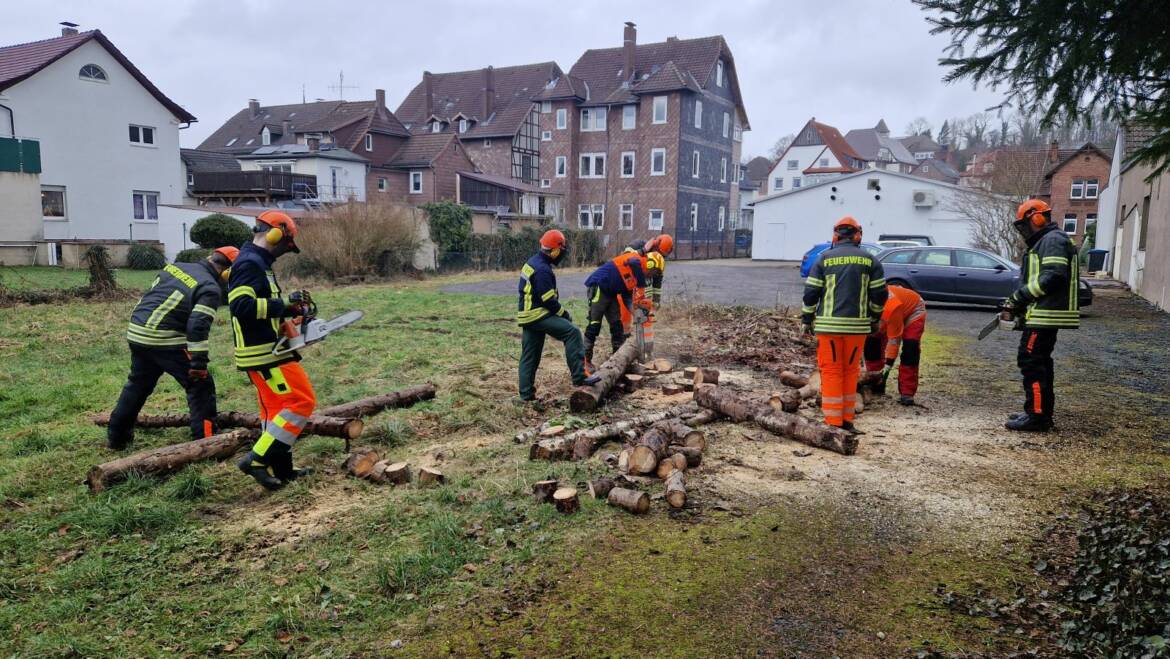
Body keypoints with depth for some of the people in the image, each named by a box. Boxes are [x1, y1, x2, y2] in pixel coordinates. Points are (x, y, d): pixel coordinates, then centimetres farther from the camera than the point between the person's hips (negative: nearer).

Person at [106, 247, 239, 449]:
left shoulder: (176, 266, 14)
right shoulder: (211, 289, -10)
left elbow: (148, 298, 21)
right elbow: (198, 326, -20)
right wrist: (199, 363, -18)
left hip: (136, 333, 8)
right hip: (165, 341, -8)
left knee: (137, 385, 25)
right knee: (201, 386, 2)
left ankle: (116, 436, 33)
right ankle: (207, 439, 0)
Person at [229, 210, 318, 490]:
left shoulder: (258, 263, 17)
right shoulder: (249, 263, -15)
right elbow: (241, 306, -27)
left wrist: (292, 309, 5)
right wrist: (284, 304, -22)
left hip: (265, 353, 11)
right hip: (265, 353, -11)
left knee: (276, 408, 15)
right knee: (301, 402, -8)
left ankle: (281, 469, 23)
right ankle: (258, 459, -6)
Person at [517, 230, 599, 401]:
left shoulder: (534, 262, 13)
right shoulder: (542, 269, -19)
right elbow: (548, 300, -21)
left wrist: (560, 312, 16)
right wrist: (564, 313, -6)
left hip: (529, 315, 11)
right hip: (538, 315, -11)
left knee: (529, 356, 12)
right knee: (572, 332, -16)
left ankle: (526, 393, 17)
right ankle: (579, 377, -18)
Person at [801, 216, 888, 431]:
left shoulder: (824, 258, 1)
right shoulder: (869, 260, 5)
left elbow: (811, 292, -1)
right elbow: (879, 294, 6)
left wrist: (807, 320, 9)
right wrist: (874, 319, 20)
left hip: (829, 325, -1)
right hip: (857, 325, 2)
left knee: (831, 371, 4)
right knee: (851, 371, 13)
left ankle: (833, 422, 3)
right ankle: (847, 419, 18)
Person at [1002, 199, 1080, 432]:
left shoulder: (1053, 240, -11)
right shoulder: (1044, 242, 23)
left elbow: (1053, 276, -23)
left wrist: (1020, 297, -18)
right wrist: (1020, 301, 9)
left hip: (1044, 315, -11)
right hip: (1044, 314, 11)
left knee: (1031, 362, -11)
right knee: (1040, 363, 15)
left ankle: (1036, 416, -9)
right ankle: (1042, 413, 22)